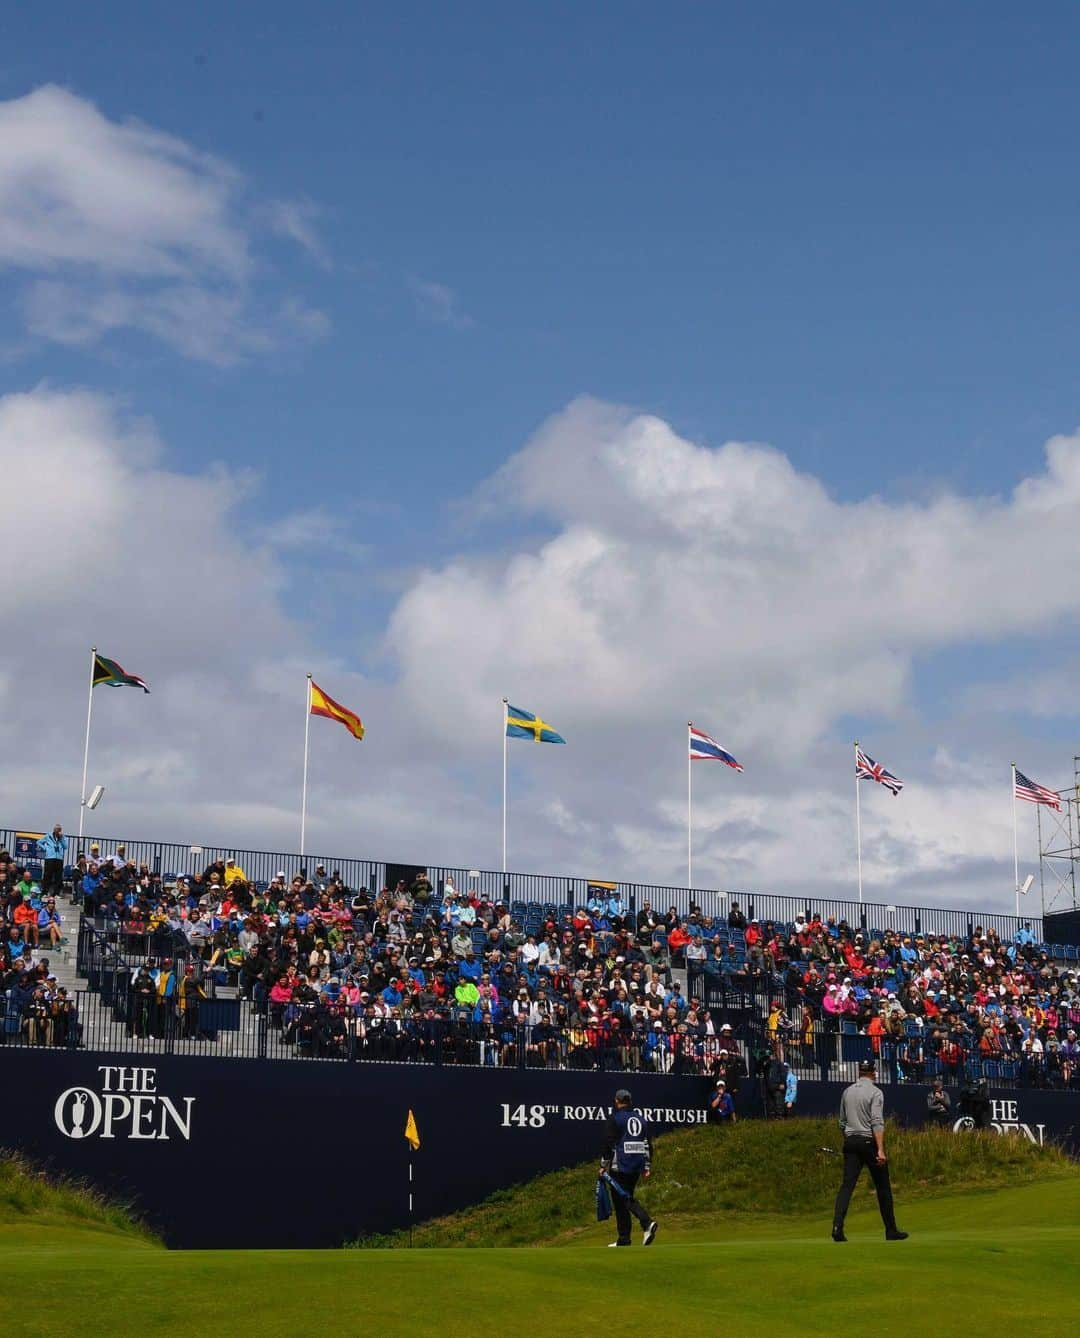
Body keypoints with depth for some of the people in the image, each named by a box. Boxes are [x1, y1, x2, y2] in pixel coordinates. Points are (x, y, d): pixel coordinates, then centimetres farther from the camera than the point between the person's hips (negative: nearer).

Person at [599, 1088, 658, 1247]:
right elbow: (648, 1144, 14)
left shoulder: (616, 1118, -4)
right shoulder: (641, 1118, 13)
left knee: (620, 1200, -1)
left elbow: (608, 1143, -8)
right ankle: (647, 1222, -7)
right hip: (637, 1166, 6)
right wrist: (647, 1166, 17)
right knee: (628, 1197, 15)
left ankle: (624, 1240, -4)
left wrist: (604, 1165, -3)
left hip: (620, 1166, -6)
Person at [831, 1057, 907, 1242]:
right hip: (870, 1142, -5)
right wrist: (880, 1149, -22)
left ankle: (837, 1227, -19)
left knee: (847, 1185, -3)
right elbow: (877, 1123, -18)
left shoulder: (847, 1091, 12)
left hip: (850, 1142, 5)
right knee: (883, 1187, 7)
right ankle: (891, 1230, 14)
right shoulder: (875, 1092, -8)